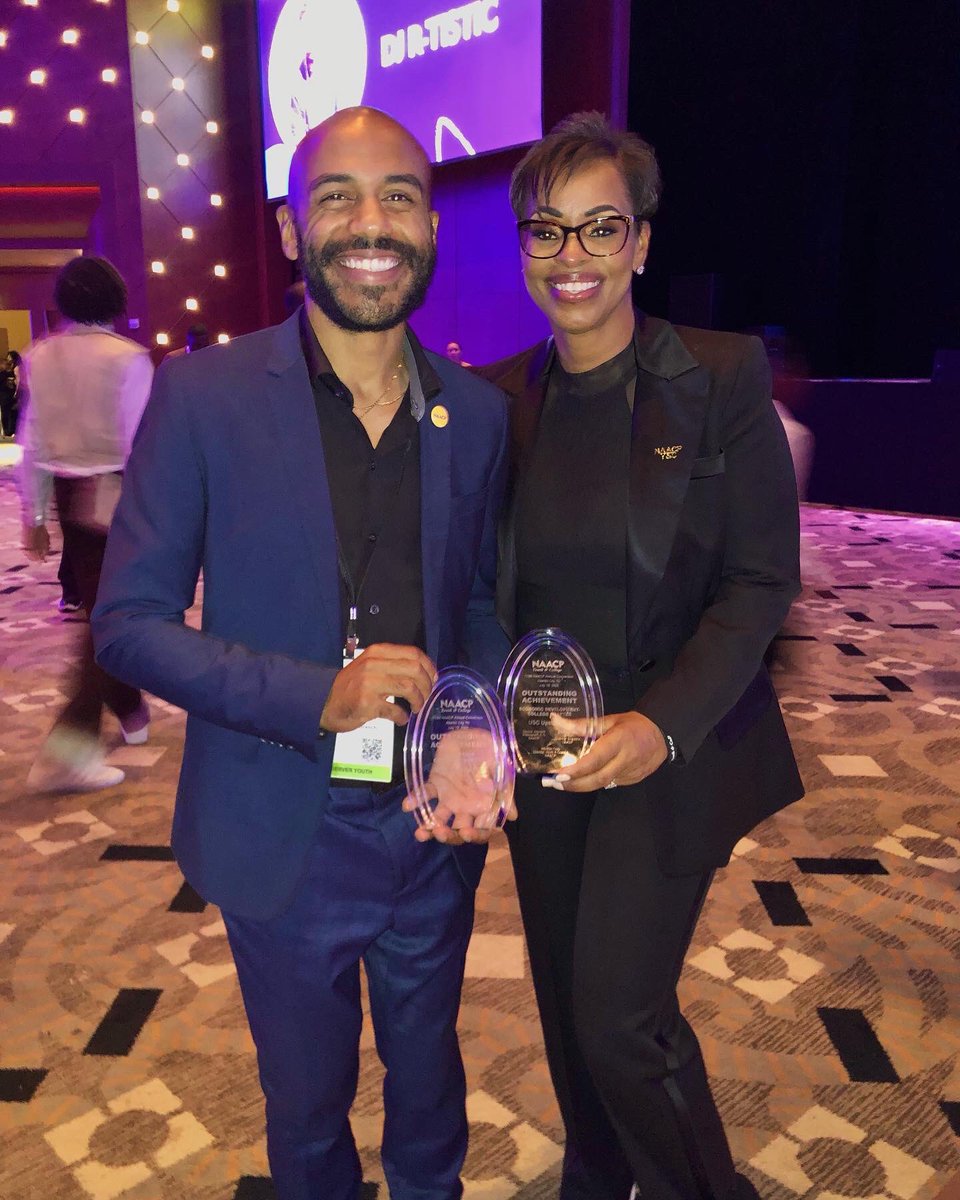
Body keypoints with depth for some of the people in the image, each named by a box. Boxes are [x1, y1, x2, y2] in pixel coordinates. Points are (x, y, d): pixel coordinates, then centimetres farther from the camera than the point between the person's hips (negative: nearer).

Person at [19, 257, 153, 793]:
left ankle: (131, 711, 33)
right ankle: (71, 741, -9)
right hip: (119, 494, -6)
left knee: (99, 606, 18)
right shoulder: (128, 357, -11)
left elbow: (33, 441, 7)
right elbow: (139, 443, -12)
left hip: (67, 493, 6)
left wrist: (34, 516, 13)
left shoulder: (41, 357, 4)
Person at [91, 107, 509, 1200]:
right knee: (307, 1100, 22)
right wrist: (318, 696, -23)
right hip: (285, 834, -2)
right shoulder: (203, 396, -12)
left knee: (428, 1068, 28)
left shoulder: (478, 413, -2)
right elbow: (128, 624, -11)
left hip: (435, 826, 3)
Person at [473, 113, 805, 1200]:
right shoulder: (499, 399, 1)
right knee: (564, 997, 18)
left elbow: (764, 580, -10)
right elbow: (480, 585, 4)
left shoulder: (722, 378, -10)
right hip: (540, 750, 4)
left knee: (619, 1008, -3)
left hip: (669, 751, -4)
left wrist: (665, 723, -22)